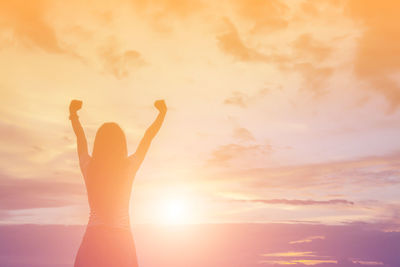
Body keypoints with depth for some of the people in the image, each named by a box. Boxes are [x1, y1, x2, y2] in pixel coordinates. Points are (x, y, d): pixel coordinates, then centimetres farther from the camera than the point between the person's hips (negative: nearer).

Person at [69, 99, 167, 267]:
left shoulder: (88, 167, 1)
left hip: (94, 238, 1)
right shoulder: (129, 167, -1)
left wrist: (73, 114, 38)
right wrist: (162, 113, 30)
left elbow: (80, 137, 20)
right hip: (121, 240, -1)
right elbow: (148, 137, 14)